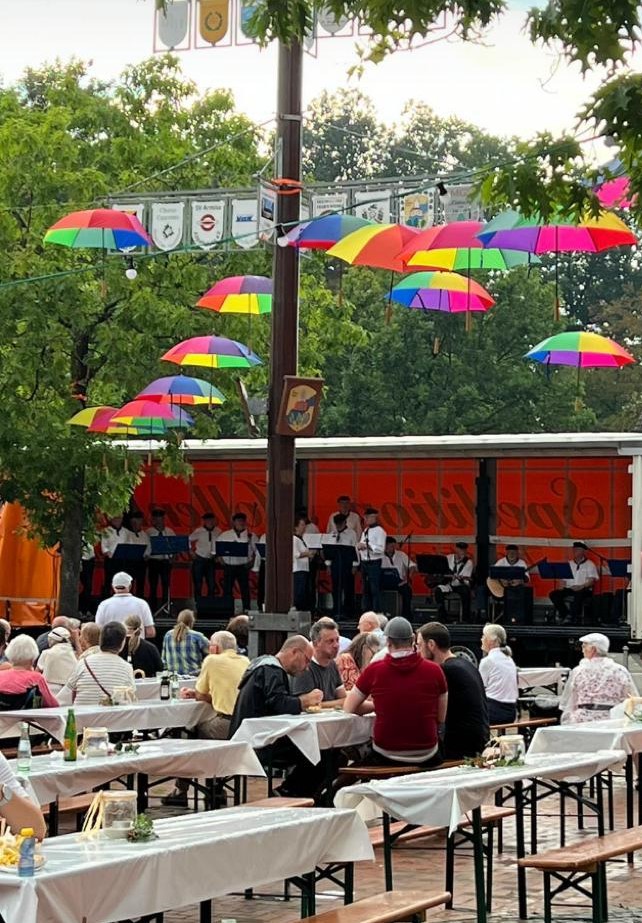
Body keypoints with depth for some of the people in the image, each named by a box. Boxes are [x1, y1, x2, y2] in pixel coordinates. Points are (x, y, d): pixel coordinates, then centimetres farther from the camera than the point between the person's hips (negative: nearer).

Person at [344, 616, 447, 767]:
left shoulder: (374, 670, -7)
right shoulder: (434, 671, -7)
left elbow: (348, 708, 7)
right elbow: (441, 718, 6)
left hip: (386, 757, 0)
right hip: (426, 757, 0)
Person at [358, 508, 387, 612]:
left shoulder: (379, 531, -7)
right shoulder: (365, 531, 16)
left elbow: (381, 549, -15)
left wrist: (367, 546, -21)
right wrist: (359, 547, -3)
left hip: (374, 563, -8)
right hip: (364, 562, 8)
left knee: (375, 590, -5)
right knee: (366, 590, 12)